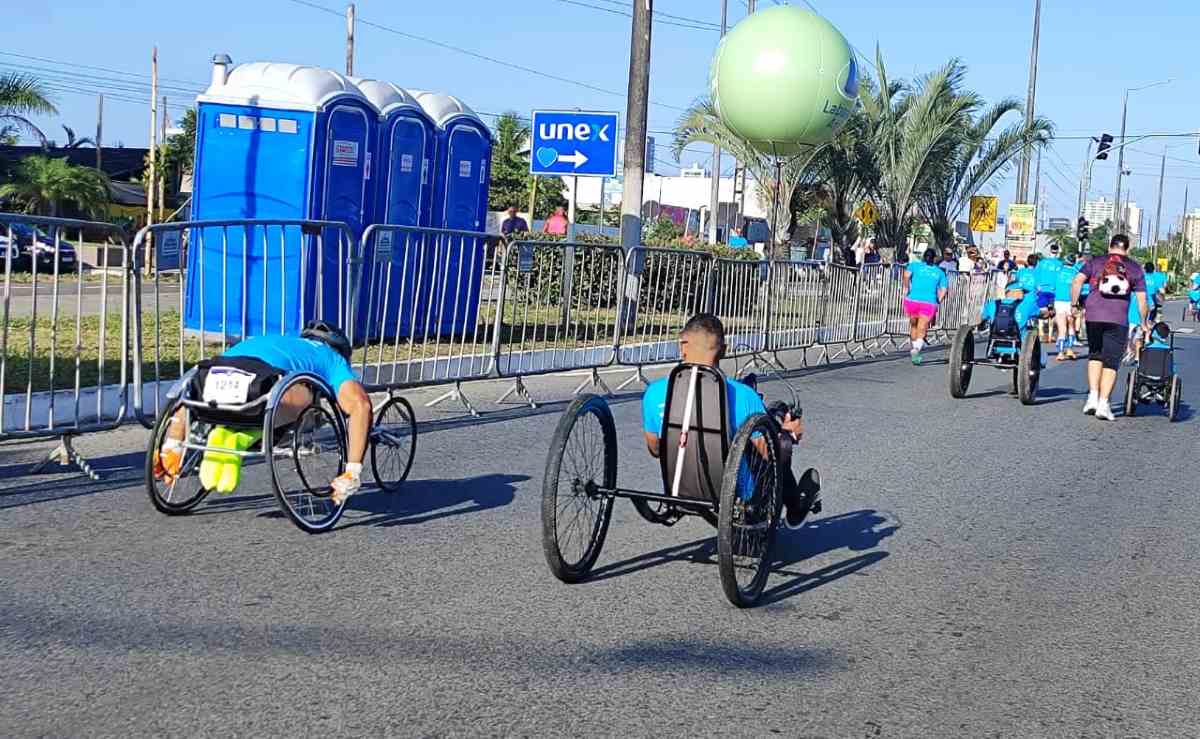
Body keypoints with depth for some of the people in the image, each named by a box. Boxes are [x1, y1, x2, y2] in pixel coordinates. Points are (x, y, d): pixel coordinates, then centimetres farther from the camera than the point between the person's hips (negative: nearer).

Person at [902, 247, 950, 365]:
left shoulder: (915, 265, 13)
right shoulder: (940, 272, 19)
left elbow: (906, 275, -8)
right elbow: (944, 289, 6)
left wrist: (907, 289, 2)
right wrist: (938, 302, 11)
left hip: (913, 299, 0)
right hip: (929, 303, 0)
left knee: (913, 325, 23)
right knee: (922, 330, -4)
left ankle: (915, 347, 32)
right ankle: (917, 348, -30)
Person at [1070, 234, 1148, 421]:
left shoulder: (1095, 262, 12)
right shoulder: (1134, 268, 11)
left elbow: (1077, 281, -2)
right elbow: (1141, 298, 9)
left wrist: (1074, 305, 4)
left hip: (1093, 316, 1)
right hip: (1119, 319, -1)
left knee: (1095, 355, 18)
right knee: (1111, 362, 3)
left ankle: (1093, 396, 7)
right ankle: (1103, 403, -4)